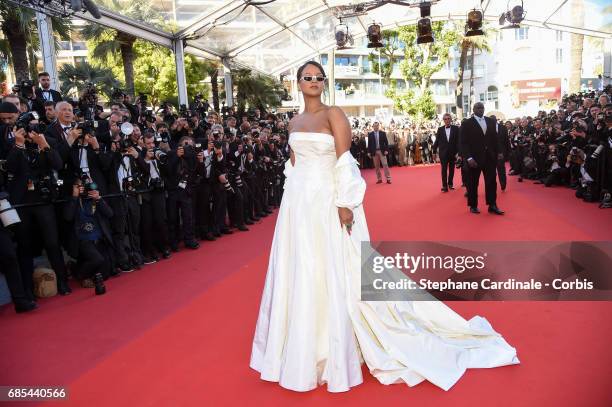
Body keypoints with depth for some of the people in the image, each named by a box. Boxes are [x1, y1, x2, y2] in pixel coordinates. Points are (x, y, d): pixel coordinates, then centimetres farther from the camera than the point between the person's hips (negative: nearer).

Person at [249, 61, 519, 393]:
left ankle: (331, 353, 17)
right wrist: (290, 199, 12)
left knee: (329, 276, 1)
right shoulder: (294, 122, 13)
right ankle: (301, 349, 30)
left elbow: (344, 163, -12)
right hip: (296, 203, 6)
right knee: (297, 275, 12)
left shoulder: (333, 114, -5)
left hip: (326, 201, -6)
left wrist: (344, 204, -18)